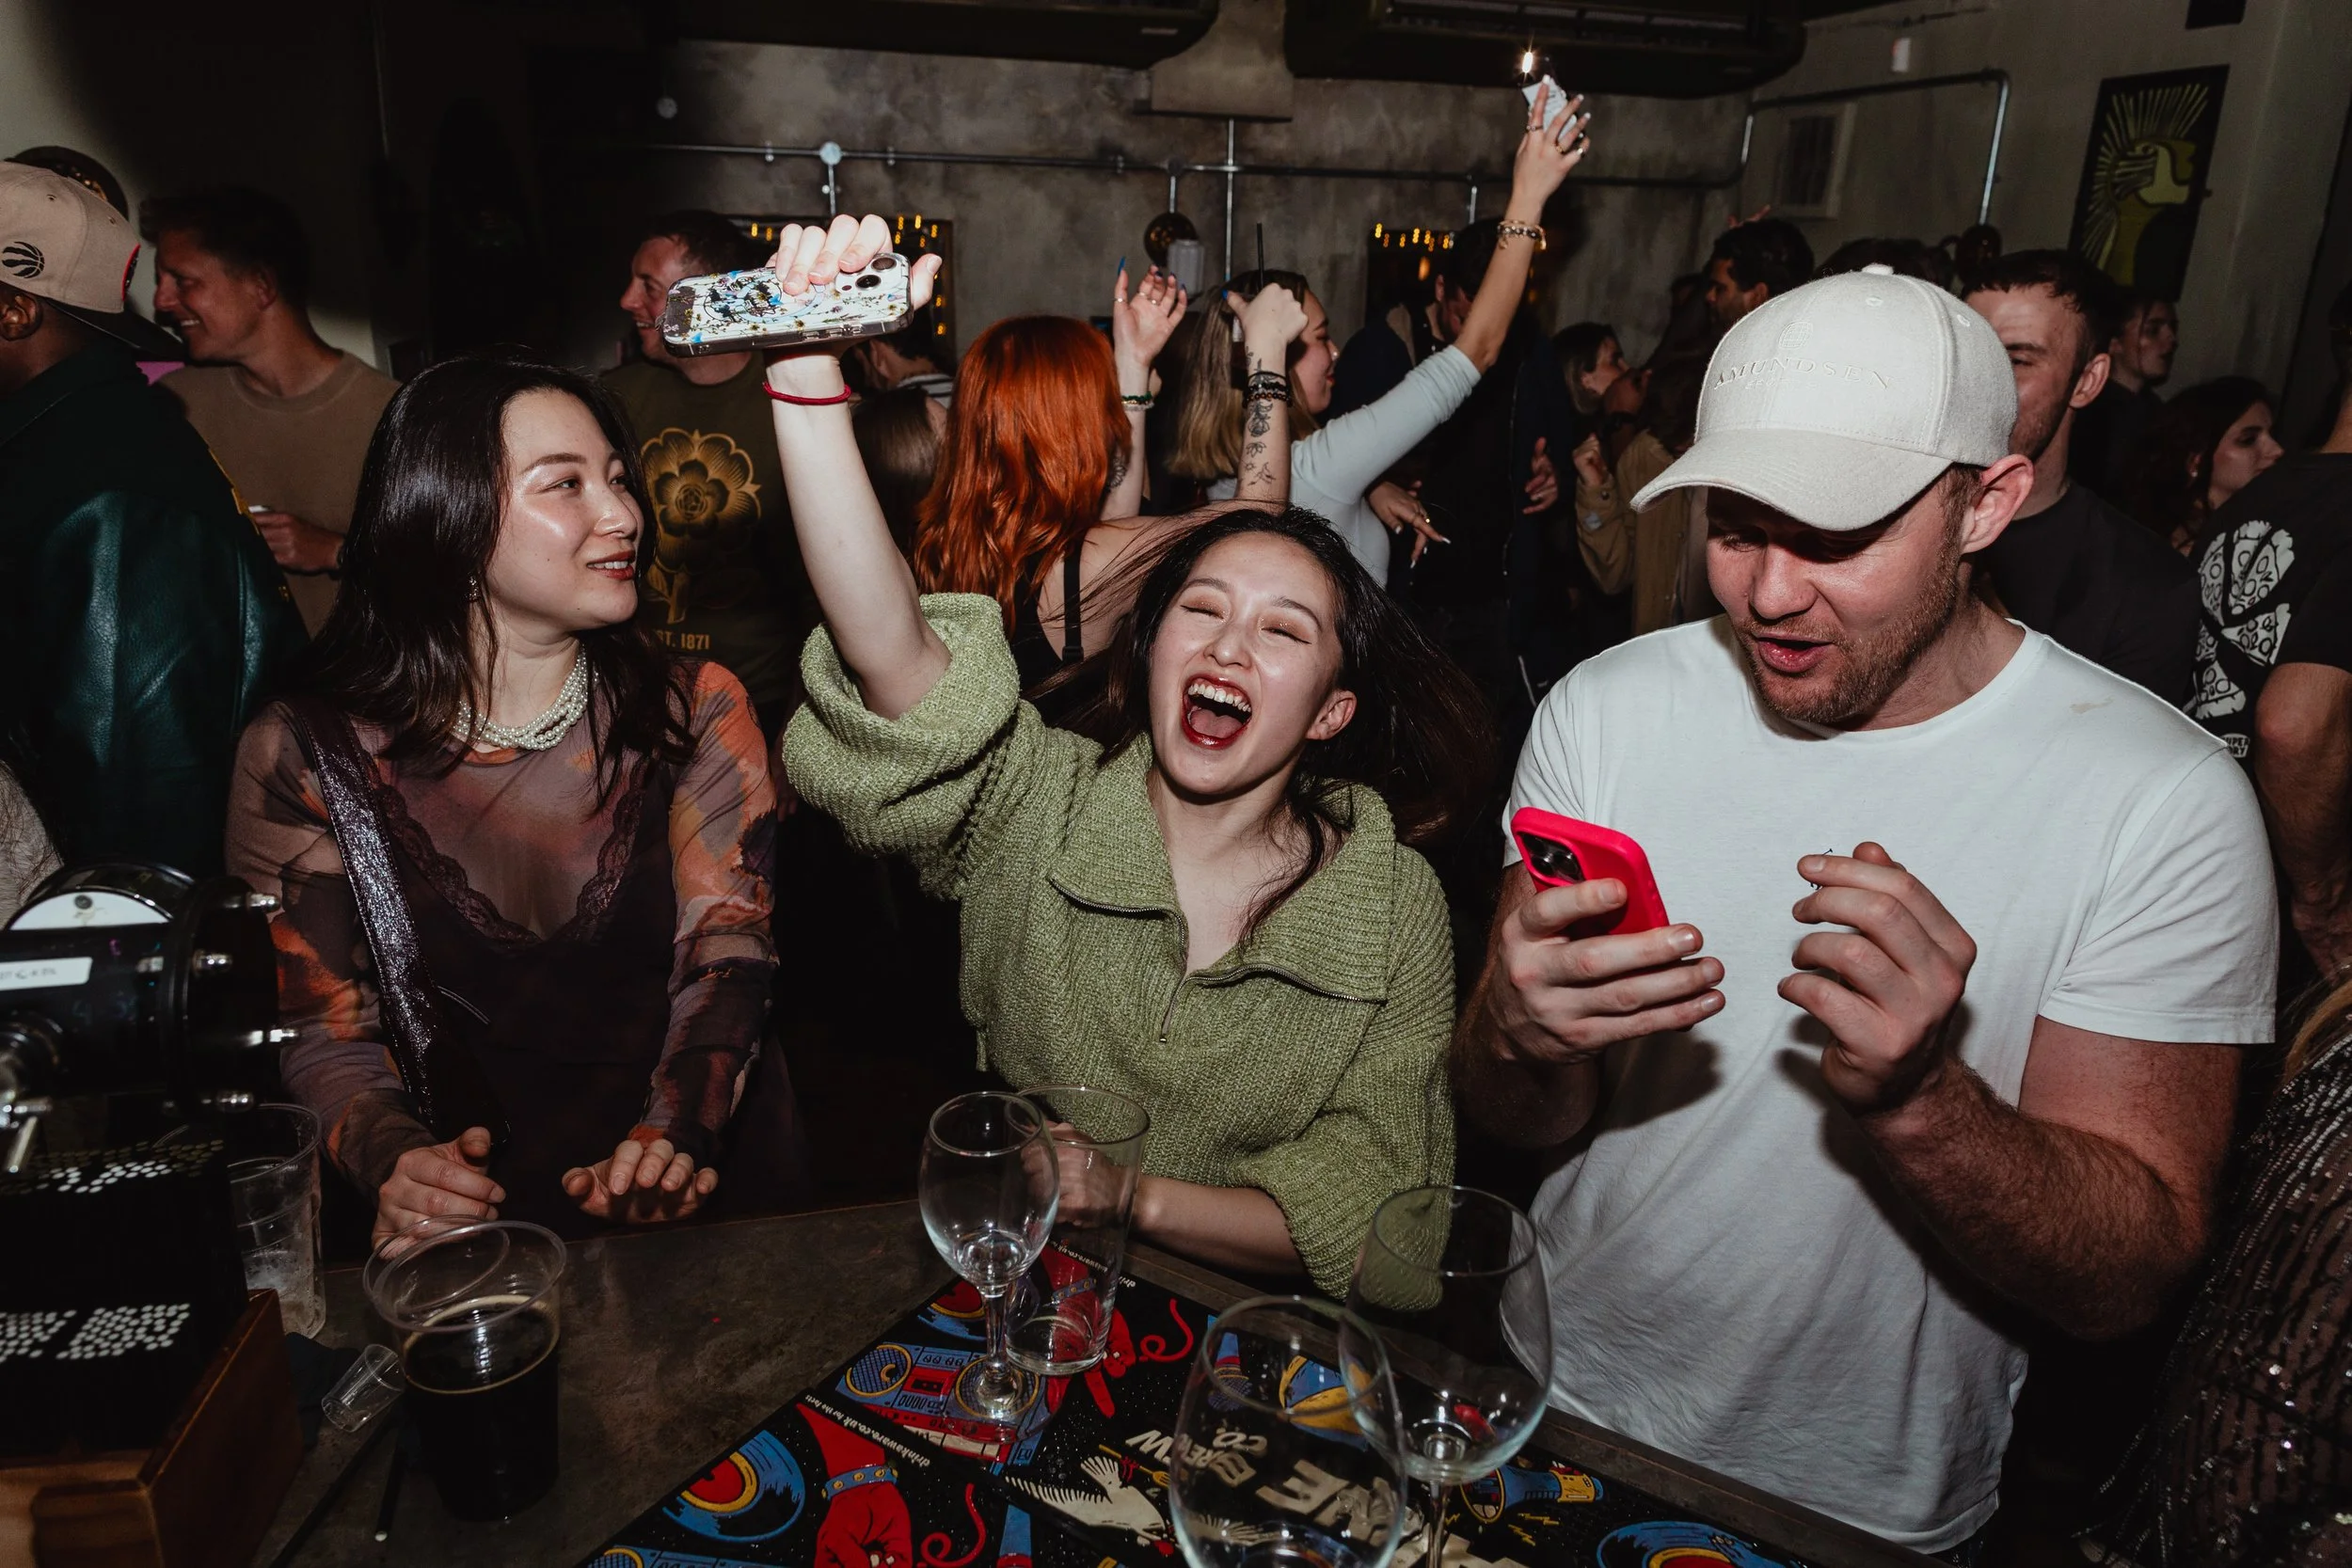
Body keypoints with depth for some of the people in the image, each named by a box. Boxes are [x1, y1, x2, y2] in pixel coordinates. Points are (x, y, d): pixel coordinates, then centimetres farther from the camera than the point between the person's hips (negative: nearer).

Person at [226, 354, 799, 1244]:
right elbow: (318, 1022, 1)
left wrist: (675, 1137, -23)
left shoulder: (699, 711, 0)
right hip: (461, 1198, 1)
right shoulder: (301, 753, -1)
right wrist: (391, 1157, -20)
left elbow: (726, 958, -5)